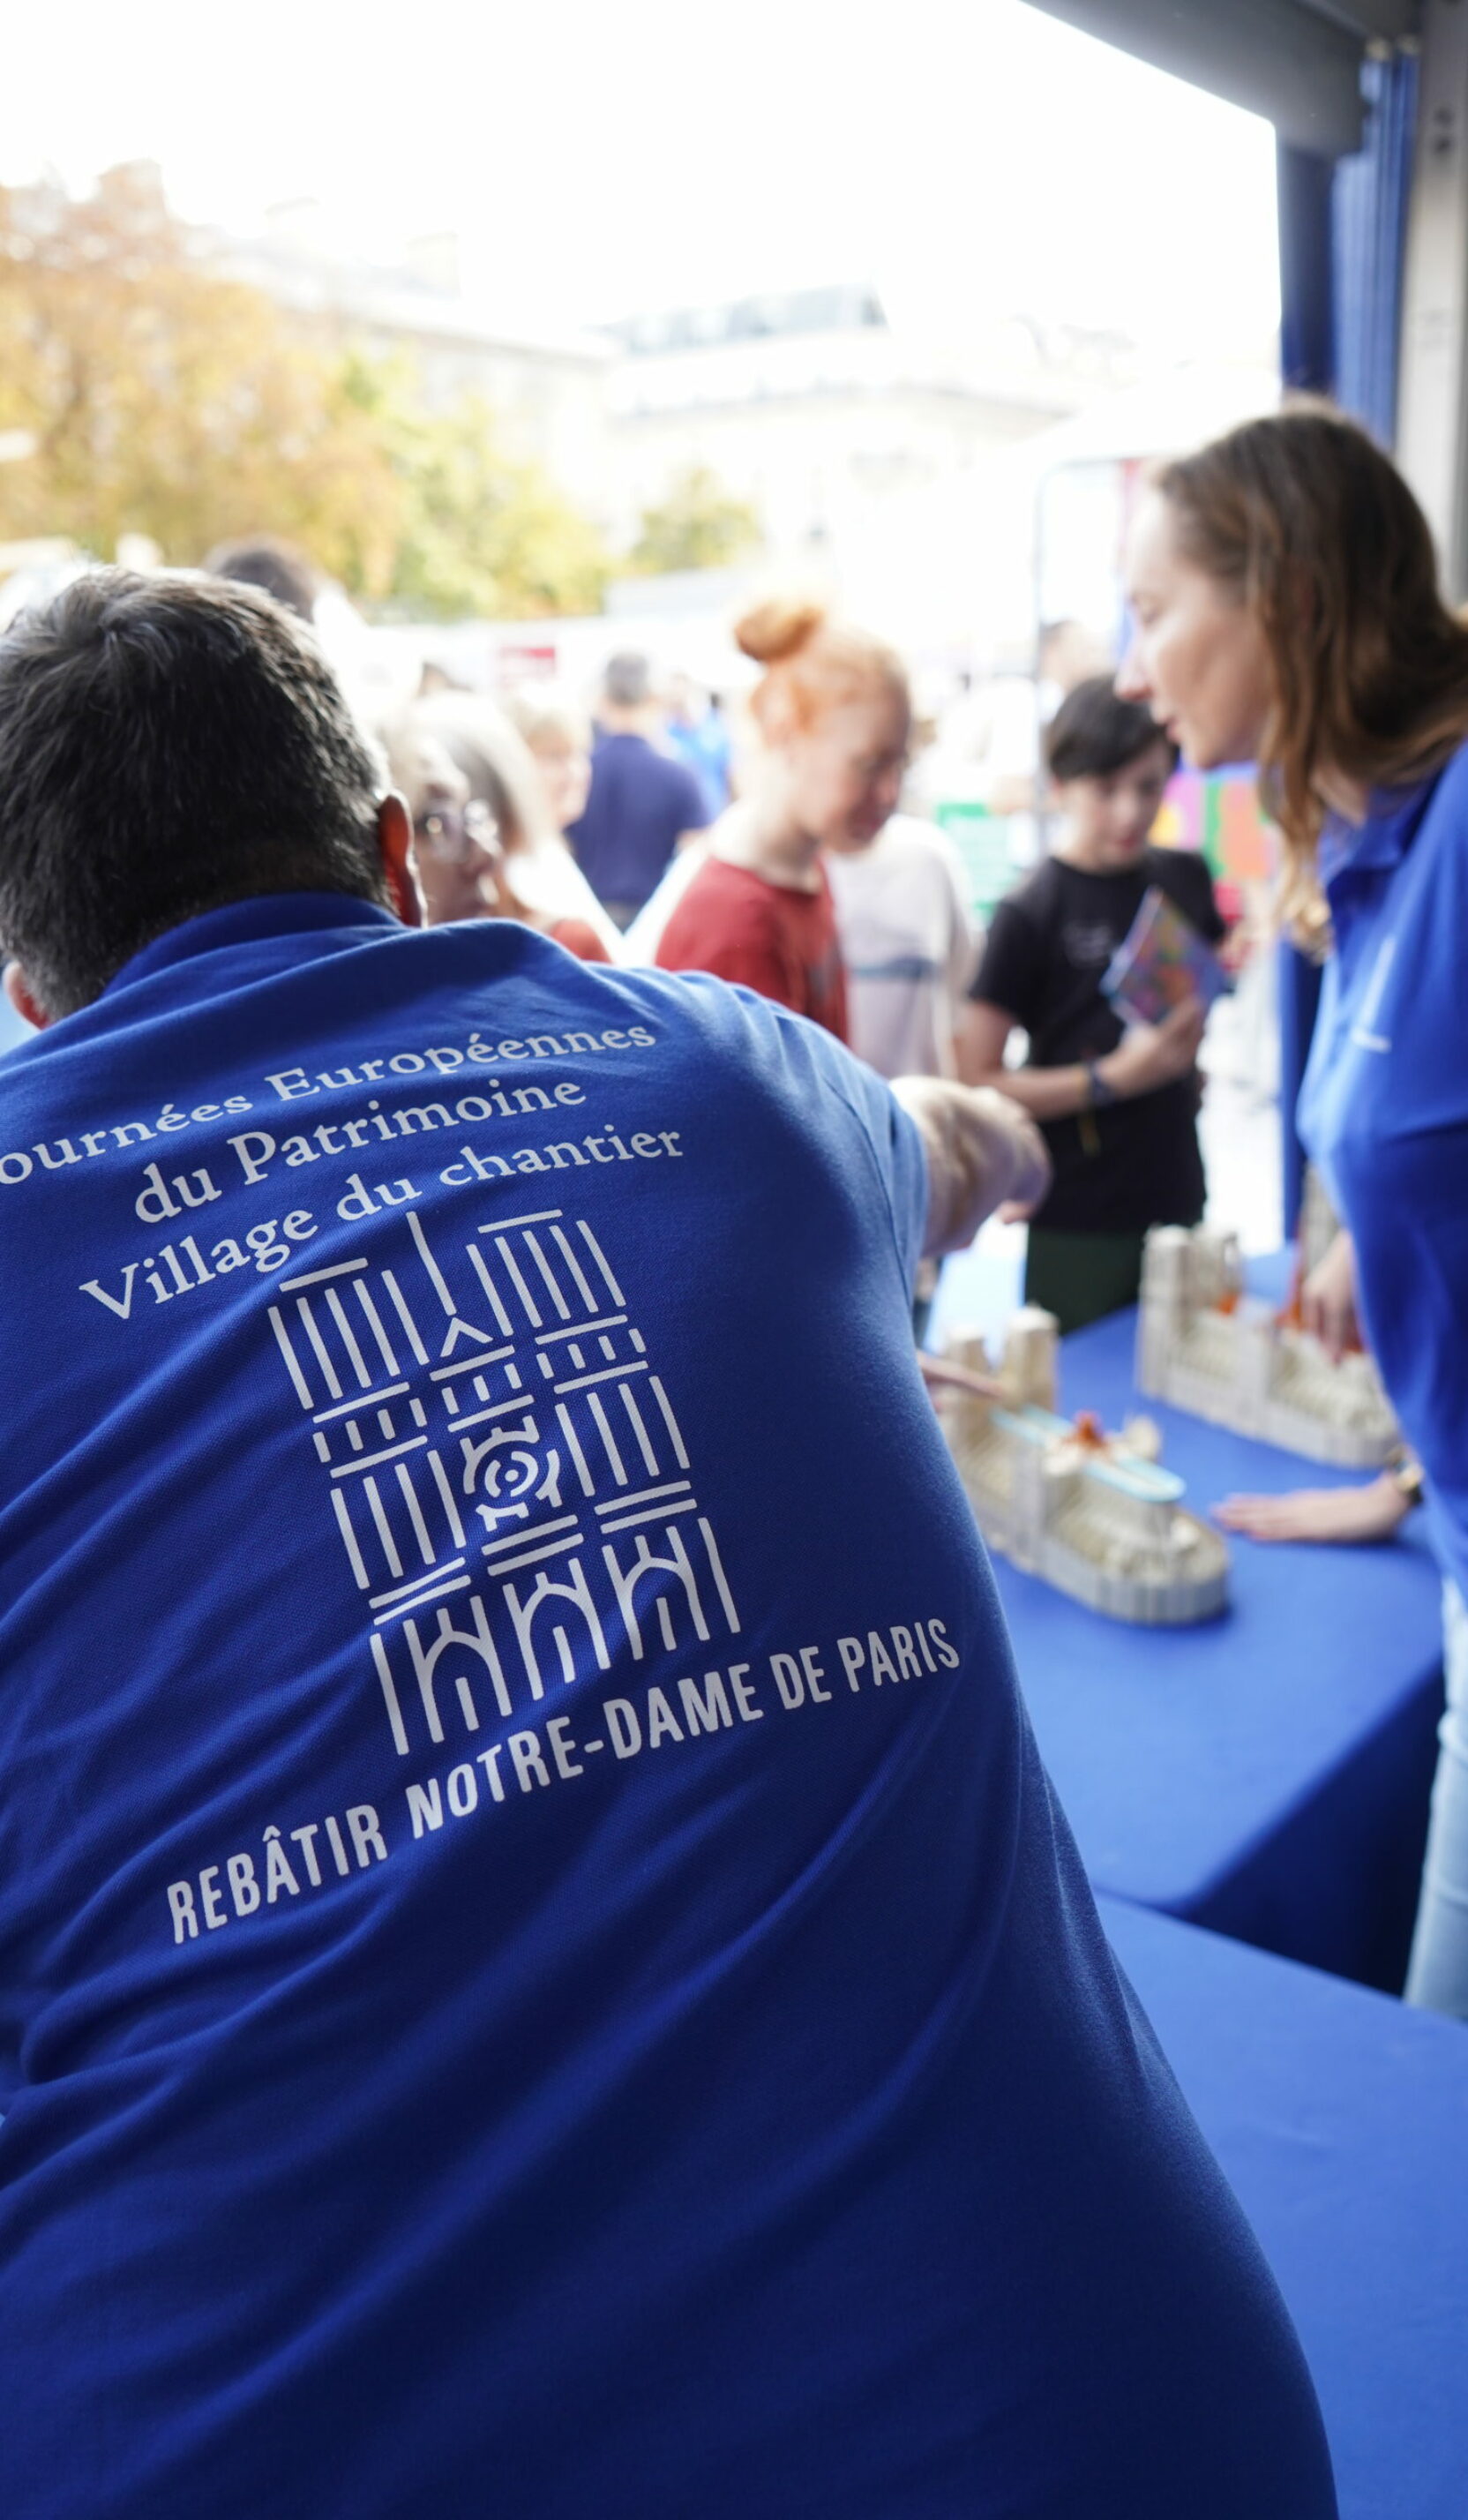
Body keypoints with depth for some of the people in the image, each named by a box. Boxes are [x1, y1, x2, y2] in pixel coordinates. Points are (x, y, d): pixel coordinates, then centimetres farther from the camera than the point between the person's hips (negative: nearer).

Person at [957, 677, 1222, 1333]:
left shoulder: (1185, 879, 5)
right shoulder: (1031, 914, -11)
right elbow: (977, 1084, -14)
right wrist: (1112, 1078, -19)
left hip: (1178, 1200, 5)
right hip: (1079, 1226, -5)